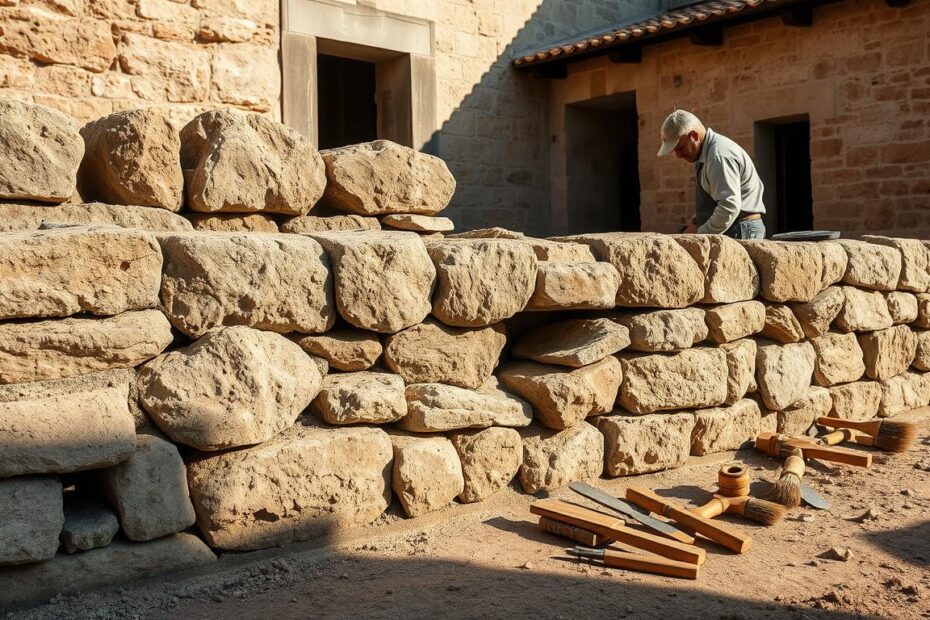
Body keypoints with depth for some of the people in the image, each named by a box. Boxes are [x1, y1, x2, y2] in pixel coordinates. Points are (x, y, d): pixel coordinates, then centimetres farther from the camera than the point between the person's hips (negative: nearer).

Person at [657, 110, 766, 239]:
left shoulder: (719, 156, -17)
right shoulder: (708, 152, 16)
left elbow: (729, 207, -25)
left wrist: (700, 234, -17)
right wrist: (699, 219, 9)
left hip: (740, 233, -10)